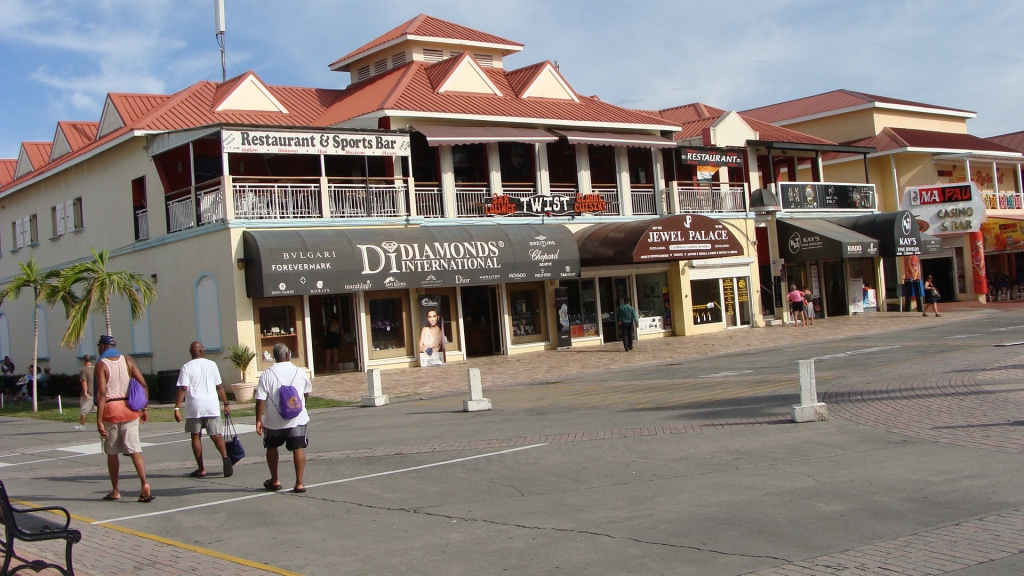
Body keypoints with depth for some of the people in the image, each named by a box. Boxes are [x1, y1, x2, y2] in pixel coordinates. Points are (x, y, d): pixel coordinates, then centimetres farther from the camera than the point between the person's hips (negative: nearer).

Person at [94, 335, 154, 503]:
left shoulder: (101, 365, -5)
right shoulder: (127, 360, 7)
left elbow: (101, 393, -14)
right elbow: (143, 384, 1)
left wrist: (99, 420, -16)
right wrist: (144, 408, 9)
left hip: (111, 409, -3)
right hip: (129, 409, 3)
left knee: (112, 452, 11)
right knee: (134, 449, -1)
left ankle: (115, 491, 19)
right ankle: (145, 484, -18)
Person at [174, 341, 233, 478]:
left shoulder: (187, 367, -2)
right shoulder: (211, 365, 5)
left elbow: (182, 389, -11)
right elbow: (219, 387, 7)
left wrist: (177, 408, -11)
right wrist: (226, 404, 14)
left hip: (194, 406, -1)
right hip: (211, 405, 2)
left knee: (196, 437, 10)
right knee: (216, 435, 5)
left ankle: (201, 469, 12)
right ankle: (225, 457, -22)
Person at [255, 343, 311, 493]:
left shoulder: (267, 374, -7)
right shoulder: (299, 372, 1)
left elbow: (260, 399, -11)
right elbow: (307, 392, 16)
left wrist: (259, 420, -5)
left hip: (273, 420, 0)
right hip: (297, 419, 0)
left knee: (272, 447, 19)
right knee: (298, 448, 3)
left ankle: (274, 481, 27)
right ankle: (299, 483, -3)